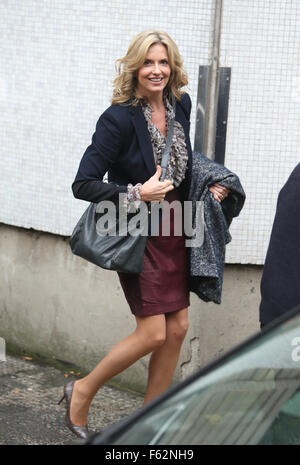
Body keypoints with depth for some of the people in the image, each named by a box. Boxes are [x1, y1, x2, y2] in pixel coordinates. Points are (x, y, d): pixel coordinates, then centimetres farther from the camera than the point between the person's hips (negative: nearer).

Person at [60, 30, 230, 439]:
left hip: (174, 229, 7)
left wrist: (208, 188, 7)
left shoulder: (180, 106, 3)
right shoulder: (119, 118, -17)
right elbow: (83, 184, -18)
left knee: (178, 328, 8)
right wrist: (136, 194, -26)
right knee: (153, 333, -8)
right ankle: (82, 393, 14)